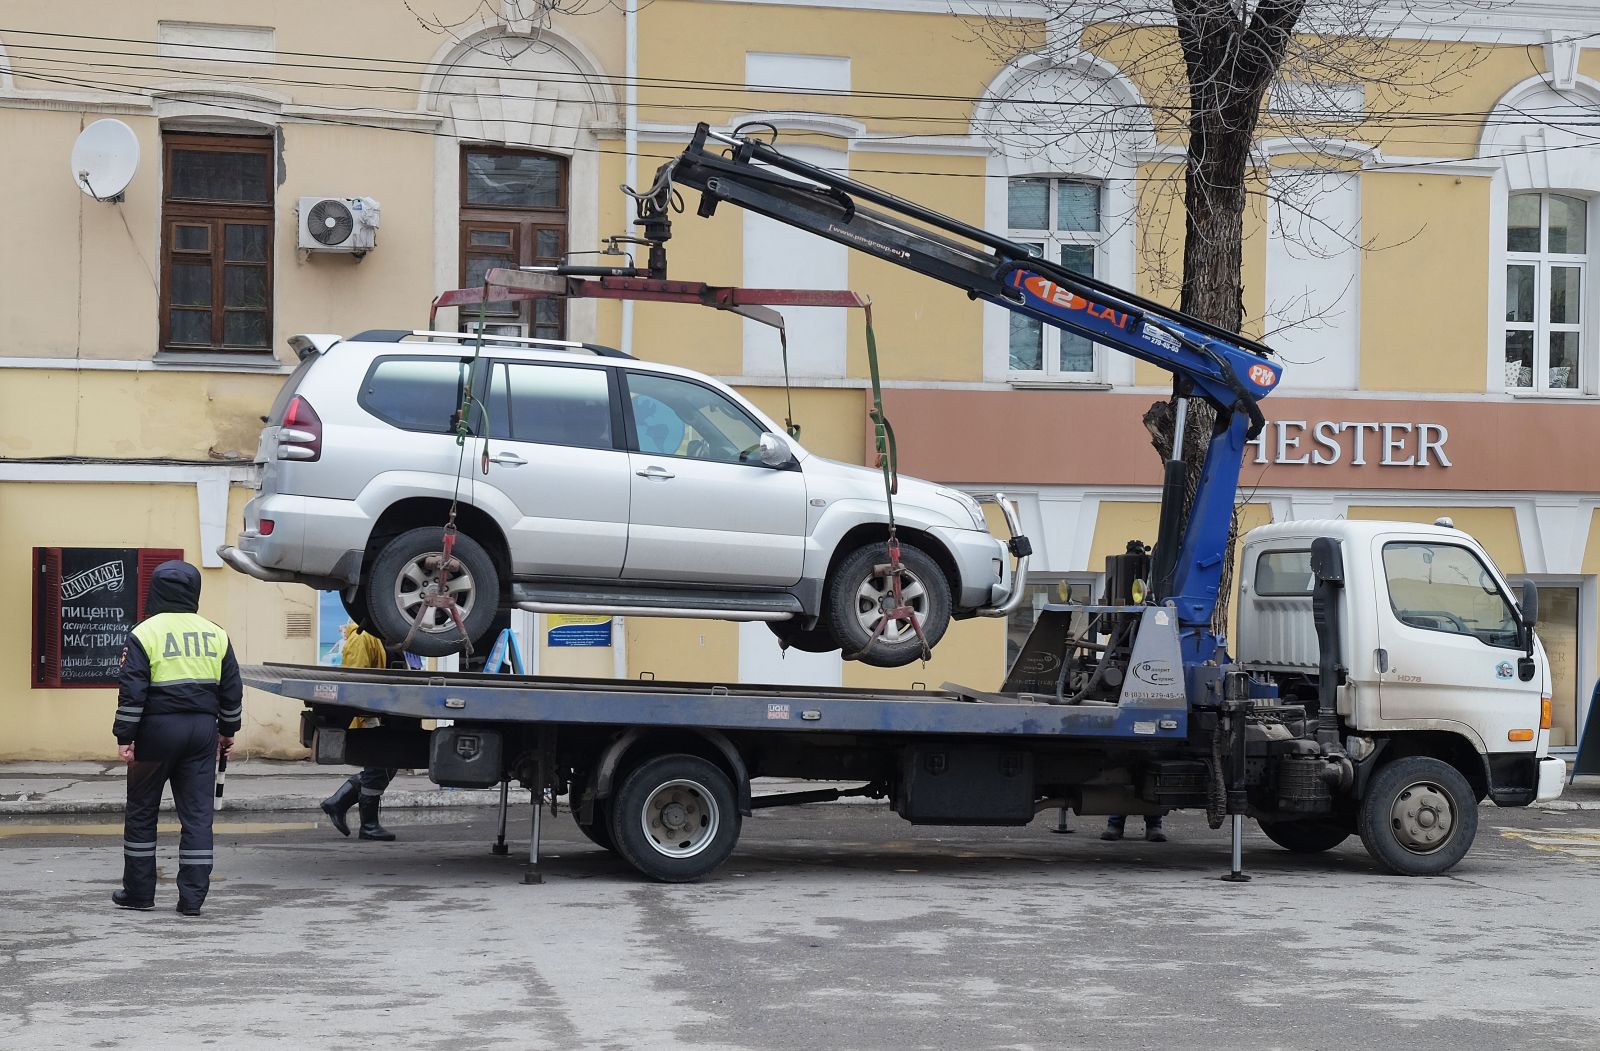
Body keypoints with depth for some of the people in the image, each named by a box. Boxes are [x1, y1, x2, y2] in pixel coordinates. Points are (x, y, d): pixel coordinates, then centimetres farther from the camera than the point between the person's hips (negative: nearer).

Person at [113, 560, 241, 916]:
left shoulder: (145, 633, -5)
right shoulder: (215, 634, 7)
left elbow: (132, 692, -9)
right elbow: (232, 690, 13)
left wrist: (124, 737, -6)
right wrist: (227, 731, 23)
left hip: (157, 728, -3)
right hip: (202, 729, 3)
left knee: (141, 811, 10)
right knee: (198, 814, 4)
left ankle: (139, 892, 16)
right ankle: (192, 897, 1)